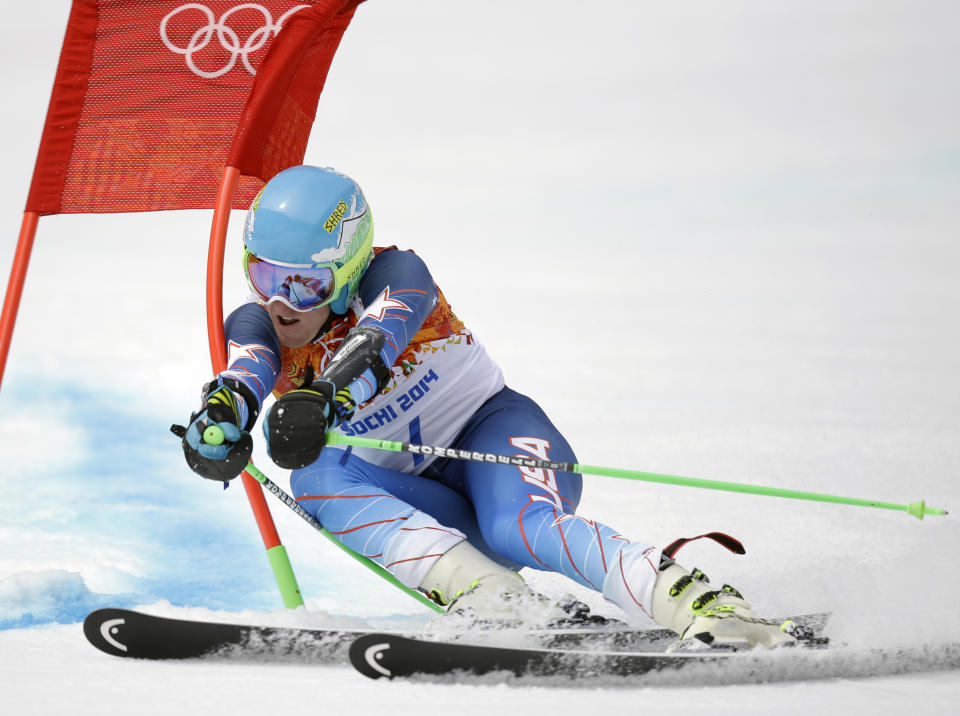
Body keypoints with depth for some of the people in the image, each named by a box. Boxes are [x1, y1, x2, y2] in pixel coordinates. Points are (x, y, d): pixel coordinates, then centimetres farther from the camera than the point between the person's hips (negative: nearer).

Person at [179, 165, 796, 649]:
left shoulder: (394, 274, -15)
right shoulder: (256, 325, -4)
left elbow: (375, 340, -39)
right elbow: (243, 373, -28)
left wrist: (318, 398, -60)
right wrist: (221, 415, -53)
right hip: (430, 511, 4)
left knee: (521, 526, -38)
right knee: (318, 479, -27)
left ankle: (711, 611, -41)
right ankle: (510, 607, -42)